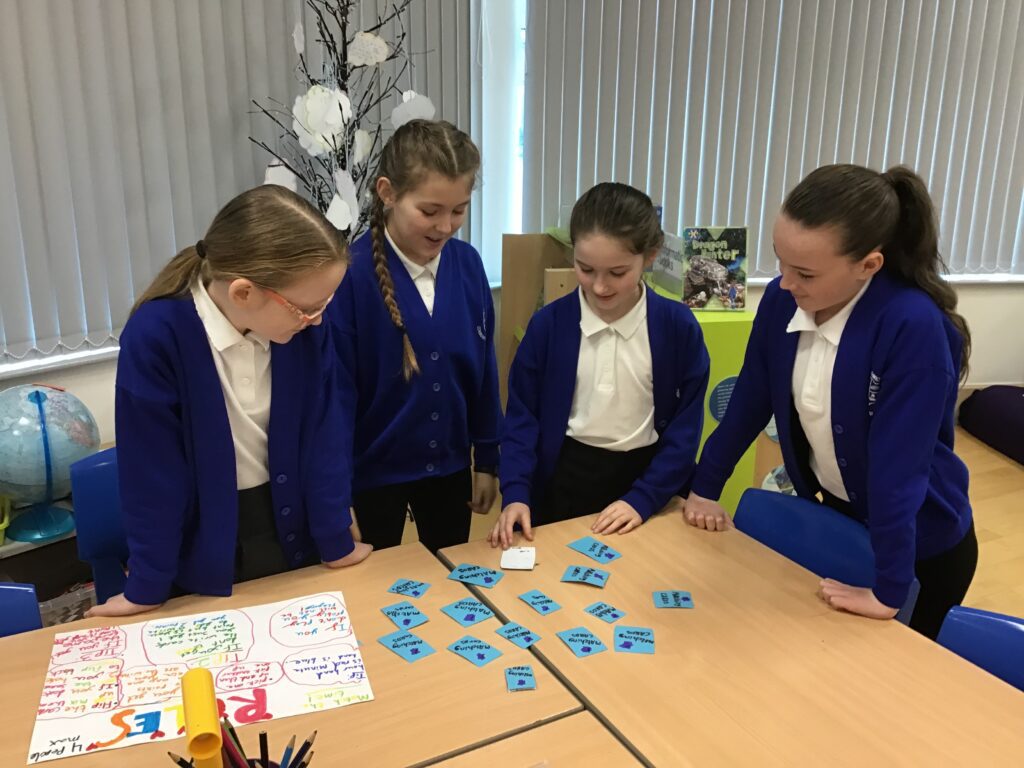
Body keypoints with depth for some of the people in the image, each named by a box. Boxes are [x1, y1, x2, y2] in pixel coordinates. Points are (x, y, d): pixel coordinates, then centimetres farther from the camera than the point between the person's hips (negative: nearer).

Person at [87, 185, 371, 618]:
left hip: (290, 533, 3)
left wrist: (337, 542, -1)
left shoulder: (305, 327, -16)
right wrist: (148, 586, -10)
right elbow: (152, 469, -18)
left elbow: (323, 435, -7)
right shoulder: (155, 337, -26)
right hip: (202, 548, -2)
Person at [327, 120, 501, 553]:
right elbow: (336, 390, -15)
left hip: (449, 465, 4)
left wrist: (487, 459, 7)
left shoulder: (468, 265, -6)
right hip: (376, 468, -4)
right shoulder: (350, 274, -20)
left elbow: (483, 369, 2)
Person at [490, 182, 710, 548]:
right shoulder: (548, 323, -10)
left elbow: (686, 425, -7)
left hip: (645, 477, 0)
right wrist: (515, 493, -18)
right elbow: (522, 415, -6)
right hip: (565, 481, 0)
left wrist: (643, 498, -14)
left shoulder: (678, 326, -12)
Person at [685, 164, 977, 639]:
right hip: (836, 515, 5)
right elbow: (749, 401, -3)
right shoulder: (782, 300, -15)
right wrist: (704, 489, 3)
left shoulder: (914, 328, -33)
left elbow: (899, 462, -31)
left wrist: (889, 590, -24)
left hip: (922, 543, -5)